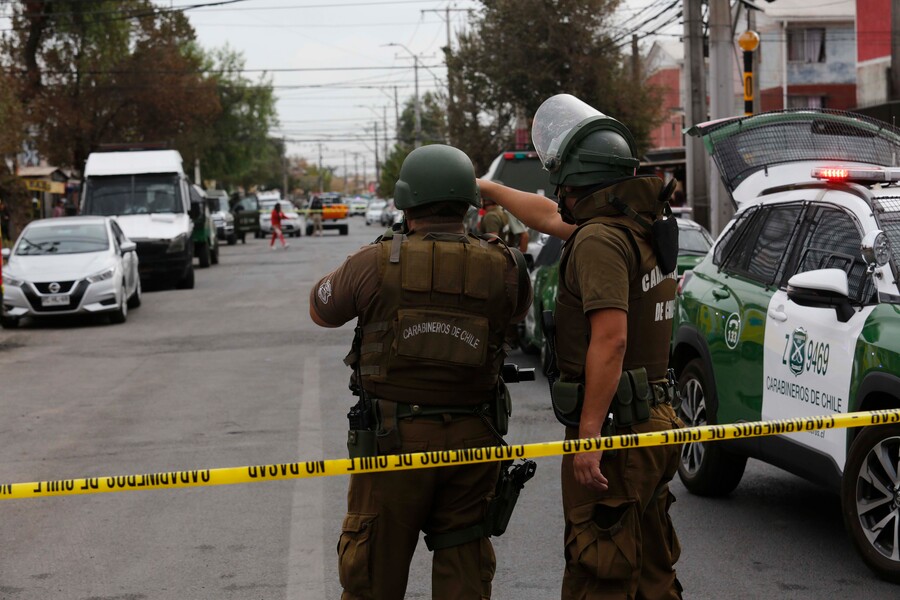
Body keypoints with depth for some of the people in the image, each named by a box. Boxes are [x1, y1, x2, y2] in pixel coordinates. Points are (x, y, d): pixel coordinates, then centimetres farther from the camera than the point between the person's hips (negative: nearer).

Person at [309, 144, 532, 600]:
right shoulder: (499, 267, -3)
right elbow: (518, 309, 20)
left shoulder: (376, 263, -10)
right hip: (473, 438, 2)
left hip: (393, 439, -2)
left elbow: (320, 310, 8)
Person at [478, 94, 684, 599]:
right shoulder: (641, 225, 14)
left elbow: (611, 338, -25)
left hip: (613, 428, -10)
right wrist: (489, 189, 41)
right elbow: (551, 217, 30)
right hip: (657, 422, 10)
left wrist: (589, 434, -25)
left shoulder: (600, 239, -17)